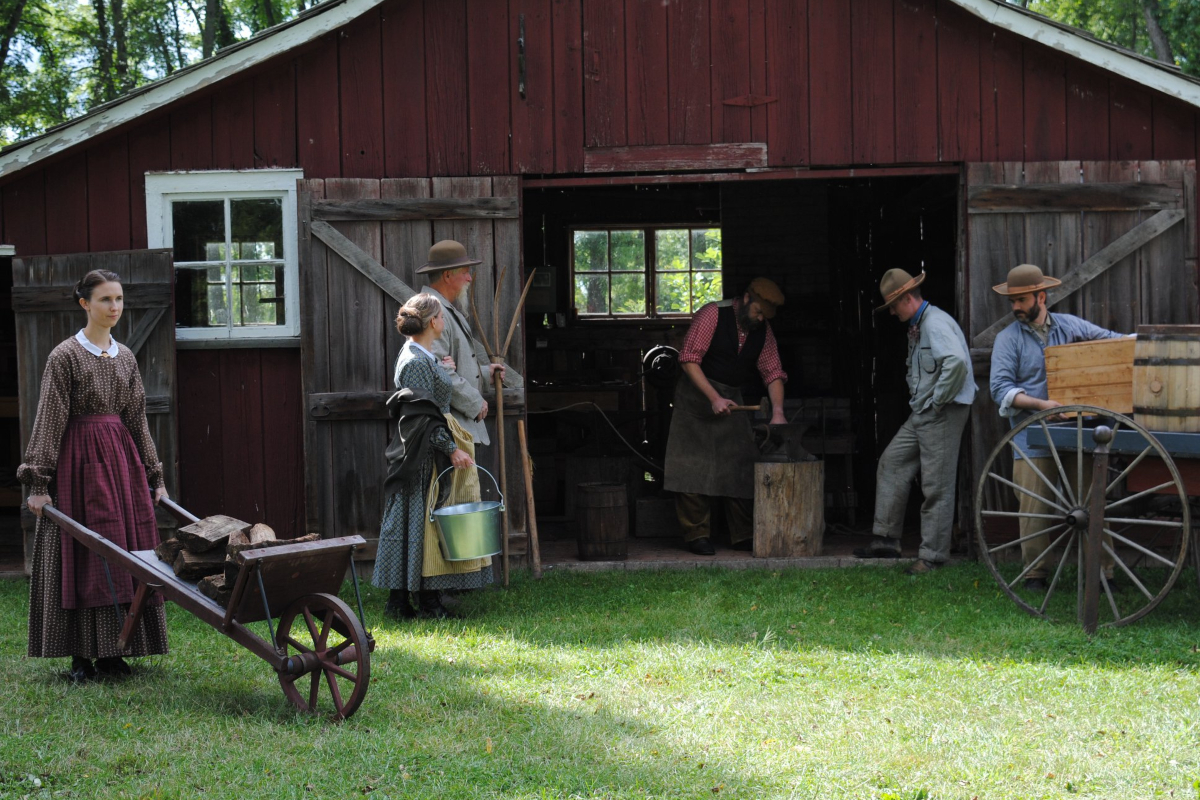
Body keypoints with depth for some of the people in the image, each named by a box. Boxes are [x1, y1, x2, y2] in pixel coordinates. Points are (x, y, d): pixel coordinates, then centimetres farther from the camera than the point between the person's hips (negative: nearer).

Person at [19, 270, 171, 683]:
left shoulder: (125, 357, 11)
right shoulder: (65, 356, -6)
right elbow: (49, 421, -9)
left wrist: (154, 476, 14)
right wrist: (38, 482, -14)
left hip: (122, 459, 6)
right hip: (81, 460, -6)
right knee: (81, 556, -4)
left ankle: (110, 651, 12)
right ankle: (80, 655, 2)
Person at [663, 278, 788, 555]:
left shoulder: (763, 330, 4)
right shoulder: (713, 315, -14)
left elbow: (772, 372, 5)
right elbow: (689, 360, -18)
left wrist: (778, 411, -12)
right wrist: (714, 398, -23)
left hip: (731, 399, 6)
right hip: (697, 395, -6)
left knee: (741, 467, 1)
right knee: (695, 467, -10)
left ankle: (743, 536, 8)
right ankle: (697, 535, -6)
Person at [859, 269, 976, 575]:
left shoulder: (936, 323, -17)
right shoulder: (916, 327, 16)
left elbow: (957, 361, -32)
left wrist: (938, 400, -22)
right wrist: (921, 400, 15)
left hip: (942, 414, -11)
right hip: (921, 413, 11)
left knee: (936, 485, -5)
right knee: (892, 463, 11)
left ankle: (932, 556, 2)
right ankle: (886, 540, 16)